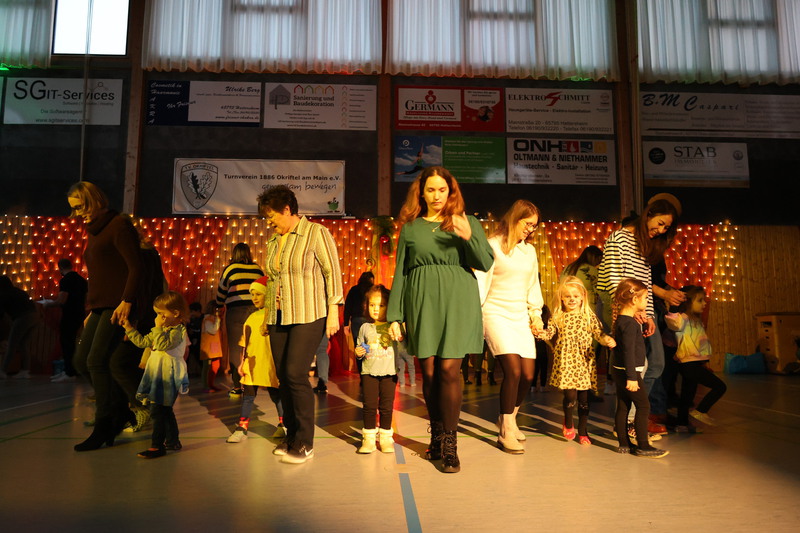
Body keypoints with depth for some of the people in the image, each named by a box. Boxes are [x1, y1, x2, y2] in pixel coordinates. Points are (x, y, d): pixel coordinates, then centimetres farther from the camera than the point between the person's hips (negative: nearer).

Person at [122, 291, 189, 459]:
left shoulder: (178, 330, -15)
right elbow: (143, 341, 21)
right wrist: (129, 328, 17)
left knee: (158, 410, -10)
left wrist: (158, 328, -20)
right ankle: (173, 441, 28)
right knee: (165, 410, 17)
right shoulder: (162, 330, 16)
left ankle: (157, 445, -5)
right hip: (158, 374, 10)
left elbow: (163, 345, -26)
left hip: (168, 376, -10)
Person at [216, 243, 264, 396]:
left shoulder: (230, 269, 4)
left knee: (235, 348, 1)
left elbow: (221, 292, 11)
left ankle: (238, 386, 1)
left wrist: (219, 306, 28)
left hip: (236, 310, -3)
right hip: (256, 310, 3)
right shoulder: (258, 269, 11)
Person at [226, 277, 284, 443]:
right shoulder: (251, 318, 11)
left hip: (270, 363, -5)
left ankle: (284, 424, 27)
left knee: (276, 394, 8)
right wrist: (243, 362, 12)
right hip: (251, 365, 5)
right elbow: (246, 343, 15)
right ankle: (242, 428, 11)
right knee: (248, 395, 5)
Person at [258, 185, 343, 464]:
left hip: (309, 316, -7)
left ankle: (304, 444, -3)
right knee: (283, 376, 5)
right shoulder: (273, 241, 15)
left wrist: (333, 312, -10)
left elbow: (332, 272, -6)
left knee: (296, 373, -14)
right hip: (279, 318, 7)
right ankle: (291, 436, 17)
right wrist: (267, 314, 19)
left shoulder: (316, 233, -5)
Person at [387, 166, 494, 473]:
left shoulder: (467, 223, 10)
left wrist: (469, 237, -17)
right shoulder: (410, 227, 12)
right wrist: (394, 316, 5)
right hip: (422, 303, 2)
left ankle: (449, 444, 3)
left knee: (449, 369, -7)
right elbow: (400, 273, 11)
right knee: (429, 372, 3)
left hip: (457, 301, -1)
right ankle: (436, 435, 21)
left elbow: (486, 264, 1)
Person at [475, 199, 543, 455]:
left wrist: (536, 313, 15)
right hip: (496, 315, -6)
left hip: (521, 317, 6)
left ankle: (509, 418, 27)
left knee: (528, 375, 1)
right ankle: (506, 433, -3)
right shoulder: (493, 246, -4)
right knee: (513, 370, -17)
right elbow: (481, 282, -6)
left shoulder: (530, 251, 15)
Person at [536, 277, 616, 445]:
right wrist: (542, 333, -21)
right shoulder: (558, 316, 2)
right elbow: (550, 332, 0)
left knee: (583, 398, 7)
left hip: (584, 361, 1)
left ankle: (582, 431, 26)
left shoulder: (589, 315, 2)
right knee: (570, 395, -9)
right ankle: (568, 423, 23)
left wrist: (607, 339, -19)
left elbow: (599, 333, 1)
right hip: (565, 360, -1)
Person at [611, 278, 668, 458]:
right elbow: (629, 351, -22)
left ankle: (624, 444, 18)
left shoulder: (621, 319, 12)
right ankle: (643, 446, 3)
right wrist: (632, 377, -23)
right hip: (629, 371, -10)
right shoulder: (630, 322, -18)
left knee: (623, 406, 11)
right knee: (643, 405, -2)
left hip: (619, 371, 10)